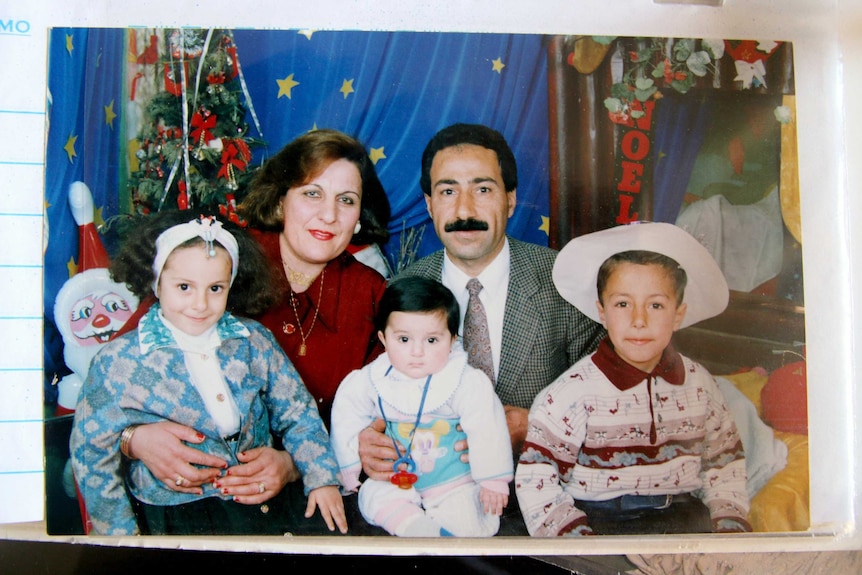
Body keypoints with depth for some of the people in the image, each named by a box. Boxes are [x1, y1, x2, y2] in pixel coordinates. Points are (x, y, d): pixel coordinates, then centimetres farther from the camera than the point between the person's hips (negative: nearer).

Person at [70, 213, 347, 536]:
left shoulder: (254, 342, 1)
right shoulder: (118, 362, -5)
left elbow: (297, 415, 6)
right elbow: (92, 453, 2)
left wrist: (322, 477, -4)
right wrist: (121, 532, 0)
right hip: (175, 513, -1)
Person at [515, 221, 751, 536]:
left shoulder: (698, 382, 4)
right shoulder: (576, 391, -11)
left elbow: (724, 460, 17)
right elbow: (535, 478, -9)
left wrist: (730, 520, 5)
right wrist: (575, 535, -16)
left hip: (685, 517, 4)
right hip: (598, 519, -4)